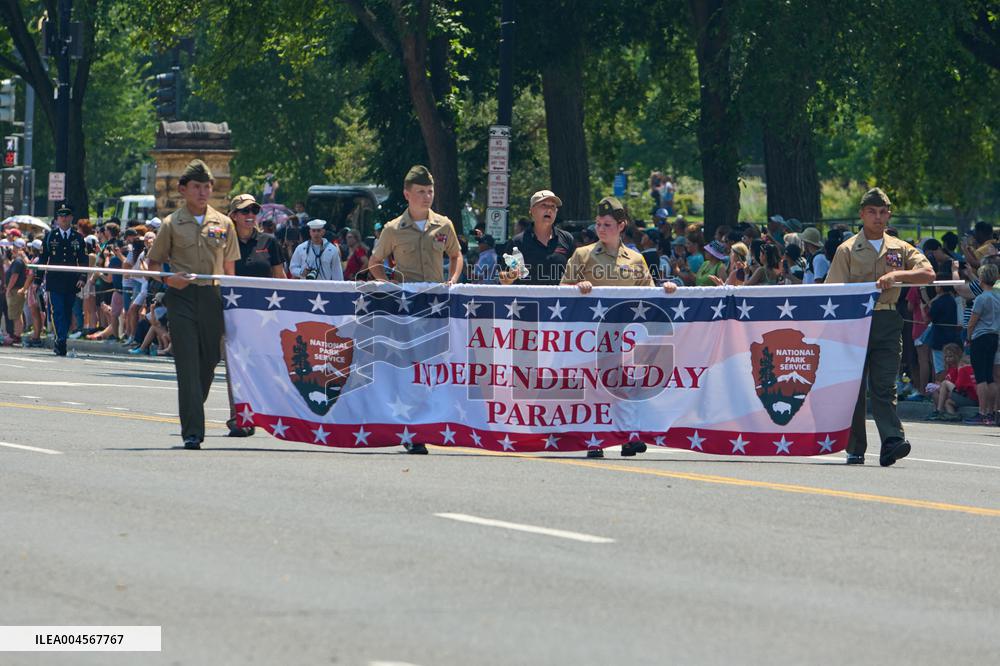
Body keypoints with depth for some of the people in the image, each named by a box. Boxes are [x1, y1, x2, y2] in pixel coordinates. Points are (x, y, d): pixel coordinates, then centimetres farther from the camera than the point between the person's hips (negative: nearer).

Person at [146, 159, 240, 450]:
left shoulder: (223, 224, 10)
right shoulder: (172, 224, 4)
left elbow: (229, 269, 14)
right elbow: (153, 264, 9)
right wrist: (169, 279, -10)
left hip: (213, 297, 3)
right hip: (182, 297, -3)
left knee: (209, 361, 6)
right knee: (188, 365, -10)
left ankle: (192, 422, 25)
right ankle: (192, 431, -13)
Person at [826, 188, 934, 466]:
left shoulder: (900, 249, 12)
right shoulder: (847, 250, 7)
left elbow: (928, 274, -3)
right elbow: (834, 289, 2)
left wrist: (896, 275, -16)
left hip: (888, 322, 1)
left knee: (884, 386, -9)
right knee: (853, 386, 0)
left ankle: (892, 441, -21)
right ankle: (855, 448, 6)